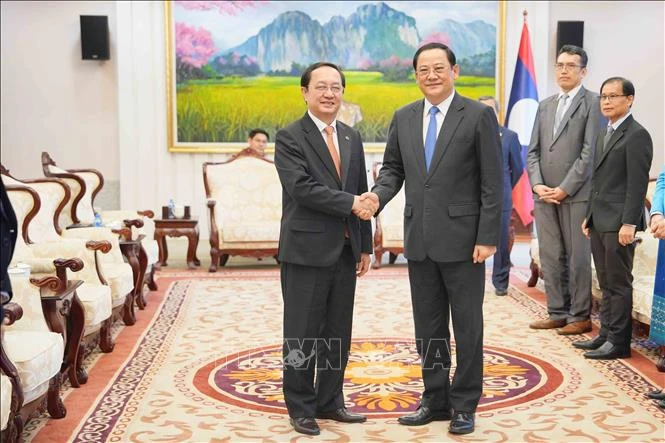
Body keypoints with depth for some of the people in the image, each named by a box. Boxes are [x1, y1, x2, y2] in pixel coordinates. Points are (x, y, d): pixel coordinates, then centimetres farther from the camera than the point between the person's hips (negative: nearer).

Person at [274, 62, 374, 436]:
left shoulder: (352, 138, 13)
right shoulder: (290, 138, -6)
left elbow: (362, 195, 14)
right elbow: (302, 187, -19)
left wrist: (365, 246, 12)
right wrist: (350, 203, -18)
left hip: (345, 252, 6)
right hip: (307, 251, -6)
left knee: (338, 334, 12)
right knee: (303, 335, 2)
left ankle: (329, 401, 25)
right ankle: (301, 408, 15)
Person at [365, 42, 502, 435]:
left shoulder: (479, 116, -6)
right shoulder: (403, 118, 9)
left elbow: (492, 182, -8)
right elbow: (394, 168, 13)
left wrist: (488, 237, -13)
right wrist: (379, 194, -9)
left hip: (462, 239, -5)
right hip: (420, 239, 5)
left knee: (467, 325, 5)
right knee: (428, 326, 13)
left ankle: (464, 405, 18)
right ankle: (435, 400, 25)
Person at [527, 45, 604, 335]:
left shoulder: (592, 103, -2)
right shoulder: (545, 106, 17)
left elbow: (590, 152, -9)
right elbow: (533, 150, 14)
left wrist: (565, 189, -13)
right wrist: (537, 184, -2)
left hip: (576, 194, -6)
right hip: (544, 194, 6)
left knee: (578, 257, 0)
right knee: (550, 257, 8)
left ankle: (580, 316, 9)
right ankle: (557, 313, 17)